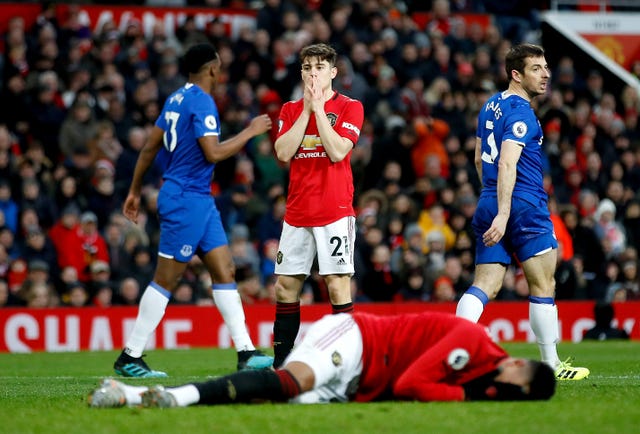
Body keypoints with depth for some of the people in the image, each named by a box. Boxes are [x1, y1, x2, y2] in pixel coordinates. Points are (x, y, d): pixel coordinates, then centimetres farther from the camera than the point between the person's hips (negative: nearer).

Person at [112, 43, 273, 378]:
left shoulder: (178, 98, 12)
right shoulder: (201, 102, -15)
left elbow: (150, 146, 16)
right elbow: (213, 153, -22)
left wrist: (135, 191, 21)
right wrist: (250, 132, -11)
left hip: (199, 199, 10)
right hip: (187, 199, -10)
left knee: (225, 271, 7)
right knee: (166, 279, -5)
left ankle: (245, 352, 6)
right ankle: (130, 357, -1)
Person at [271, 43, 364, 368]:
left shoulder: (349, 107, 1)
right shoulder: (290, 110, 13)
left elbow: (337, 152, -13)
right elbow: (283, 153, -2)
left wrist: (318, 107, -10)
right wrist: (306, 109, -5)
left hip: (335, 211, -4)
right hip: (297, 213, 5)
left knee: (338, 285, -10)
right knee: (285, 286, 5)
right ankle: (280, 360, 12)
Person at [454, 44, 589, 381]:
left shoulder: (490, 106, 15)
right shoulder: (520, 112, -13)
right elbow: (507, 165, -22)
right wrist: (503, 215, -27)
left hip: (488, 205, 8)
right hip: (525, 208, -8)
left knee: (485, 286, 3)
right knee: (543, 286, 4)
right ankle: (550, 365, 10)